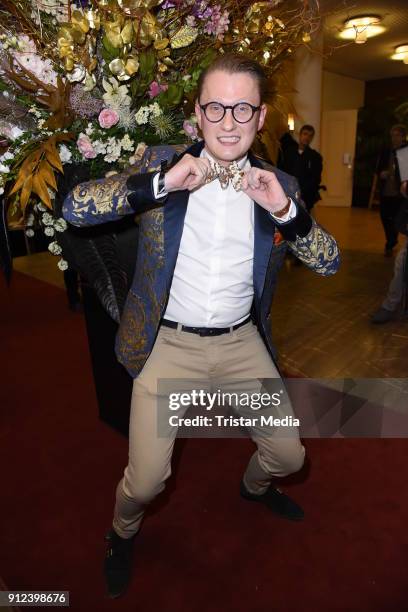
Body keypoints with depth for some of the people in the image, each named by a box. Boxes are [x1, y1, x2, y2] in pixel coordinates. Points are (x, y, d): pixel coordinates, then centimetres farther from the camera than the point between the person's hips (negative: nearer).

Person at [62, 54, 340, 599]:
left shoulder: (279, 184, 2)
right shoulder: (163, 164, -3)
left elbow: (329, 263, -1)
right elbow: (74, 208, -10)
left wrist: (286, 210, -19)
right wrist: (162, 183, -23)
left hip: (243, 343, 3)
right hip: (168, 343, -2)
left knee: (288, 456, 13)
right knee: (146, 480, 1)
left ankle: (255, 485, 52)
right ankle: (124, 533, 40)